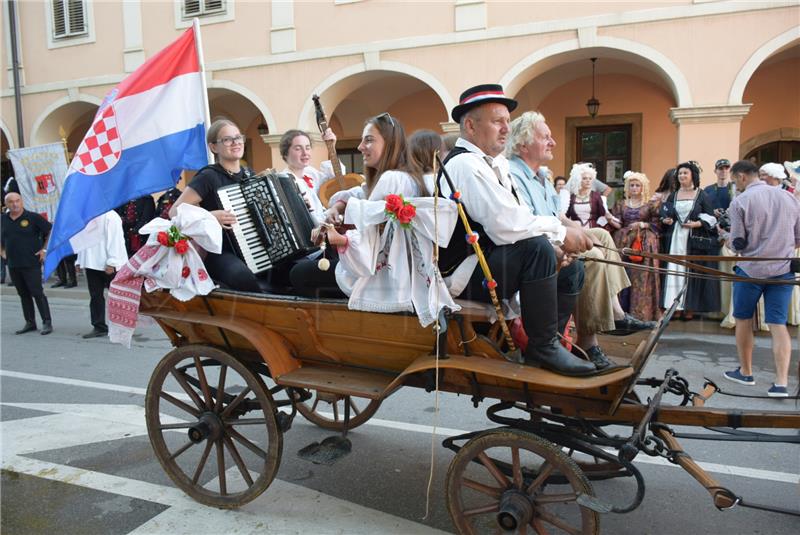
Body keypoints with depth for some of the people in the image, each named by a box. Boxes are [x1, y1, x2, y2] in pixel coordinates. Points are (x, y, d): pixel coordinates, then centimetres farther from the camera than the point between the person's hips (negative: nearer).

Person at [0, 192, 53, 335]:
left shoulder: (33, 217, -7)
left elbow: (51, 231, -4)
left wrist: (44, 249, -8)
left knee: (37, 293, -6)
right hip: (13, 264, 5)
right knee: (23, 294, 11)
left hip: (31, 263, -5)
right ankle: (30, 323, 18)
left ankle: (47, 322, -1)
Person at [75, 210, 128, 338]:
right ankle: (99, 327, 15)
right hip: (92, 264, 7)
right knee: (95, 296, 8)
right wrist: (80, 261, 14)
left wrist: (111, 263, -19)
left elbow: (115, 240, -16)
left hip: (108, 265, -7)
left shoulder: (110, 216, -12)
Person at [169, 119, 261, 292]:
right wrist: (209, 216, -23)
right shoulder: (209, 176, -8)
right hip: (221, 253, -6)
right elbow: (174, 211, -11)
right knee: (244, 276, -37)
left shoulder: (249, 174, 13)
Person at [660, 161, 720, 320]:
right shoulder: (673, 195, 12)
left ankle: (689, 308, 3)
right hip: (675, 238, 3)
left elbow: (710, 218, 0)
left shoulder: (701, 195, 3)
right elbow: (663, 214, 16)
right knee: (675, 270, -1)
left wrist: (696, 224, -15)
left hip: (694, 239, -3)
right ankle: (676, 306, 2)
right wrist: (665, 220, -5)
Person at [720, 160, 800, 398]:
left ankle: (745, 372, 26)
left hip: (751, 269, -4)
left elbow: (738, 244, -10)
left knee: (743, 319, 14)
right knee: (778, 325, 5)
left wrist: (730, 241, 12)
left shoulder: (740, 201, -9)